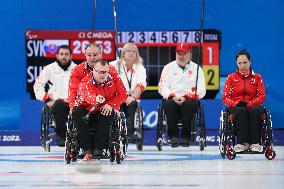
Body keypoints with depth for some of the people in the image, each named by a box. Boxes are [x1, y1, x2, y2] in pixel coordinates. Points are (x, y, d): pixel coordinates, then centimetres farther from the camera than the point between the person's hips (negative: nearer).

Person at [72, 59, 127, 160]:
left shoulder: (113, 79, -9)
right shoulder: (86, 82, -23)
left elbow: (122, 94, -5)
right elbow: (87, 95, -44)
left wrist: (111, 105, -21)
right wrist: (96, 99, -68)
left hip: (103, 111, 2)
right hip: (86, 109, -2)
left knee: (110, 114, -30)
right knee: (77, 113, -31)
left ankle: (97, 148, -25)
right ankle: (87, 149, -30)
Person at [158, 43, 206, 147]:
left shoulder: (196, 68, 10)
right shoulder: (168, 67, 15)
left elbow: (201, 91, 2)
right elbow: (162, 87, 7)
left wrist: (186, 97, -13)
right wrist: (173, 96, -12)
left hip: (189, 100, -1)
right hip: (172, 99, 1)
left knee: (189, 105, -35)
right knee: (169, 104, -33)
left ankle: (186, 136, -26)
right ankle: (173, 136, -27)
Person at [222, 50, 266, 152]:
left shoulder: (257, 77, 10)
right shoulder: (231, 78, 10)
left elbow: (262, 96, 3)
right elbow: (225, 97, 4)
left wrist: (249, 104, -15)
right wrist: (236, 103, -16)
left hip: (253, 106, 0)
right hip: (236, 108, 0)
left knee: (254, 111, -37)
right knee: (241, 111, -37)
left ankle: (255, 143, -39)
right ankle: (243, 143, -44)